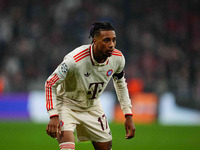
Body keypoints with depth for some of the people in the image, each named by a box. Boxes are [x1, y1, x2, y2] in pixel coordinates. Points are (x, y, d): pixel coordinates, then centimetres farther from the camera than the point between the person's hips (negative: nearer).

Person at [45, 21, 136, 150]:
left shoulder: (118, 58, -15)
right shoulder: (75, 60, -33)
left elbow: (120, 83, 6)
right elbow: (50, 84, -22)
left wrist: (128, 115, 3)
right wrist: (53, 116, -30)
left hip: (93, 107, 5)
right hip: (67, 105, -5)